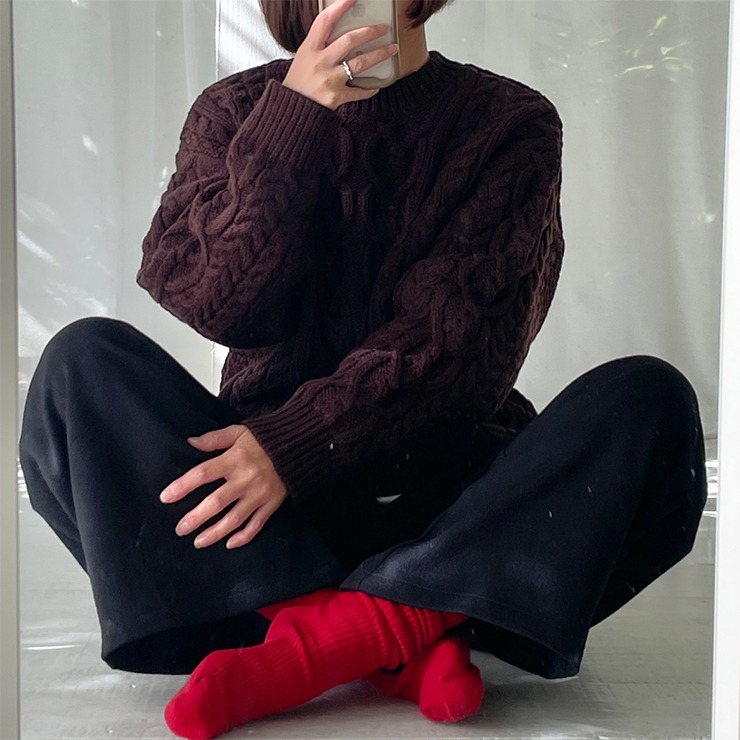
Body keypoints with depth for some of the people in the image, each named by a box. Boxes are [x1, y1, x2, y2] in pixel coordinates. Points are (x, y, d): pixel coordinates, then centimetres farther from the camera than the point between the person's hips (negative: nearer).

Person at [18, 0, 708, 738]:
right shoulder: (236, 111, 9)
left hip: (448, 491, 0)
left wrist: (293, 445, -23)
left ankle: (313, 640, -30)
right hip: (260, 475, 2)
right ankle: (403, 638, -28)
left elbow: (455, 337, -11)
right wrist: (294, 118, -16)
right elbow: (216, 300, -8)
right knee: (85, 360, -20)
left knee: (649, 402, -24)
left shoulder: (511, 123, 3)